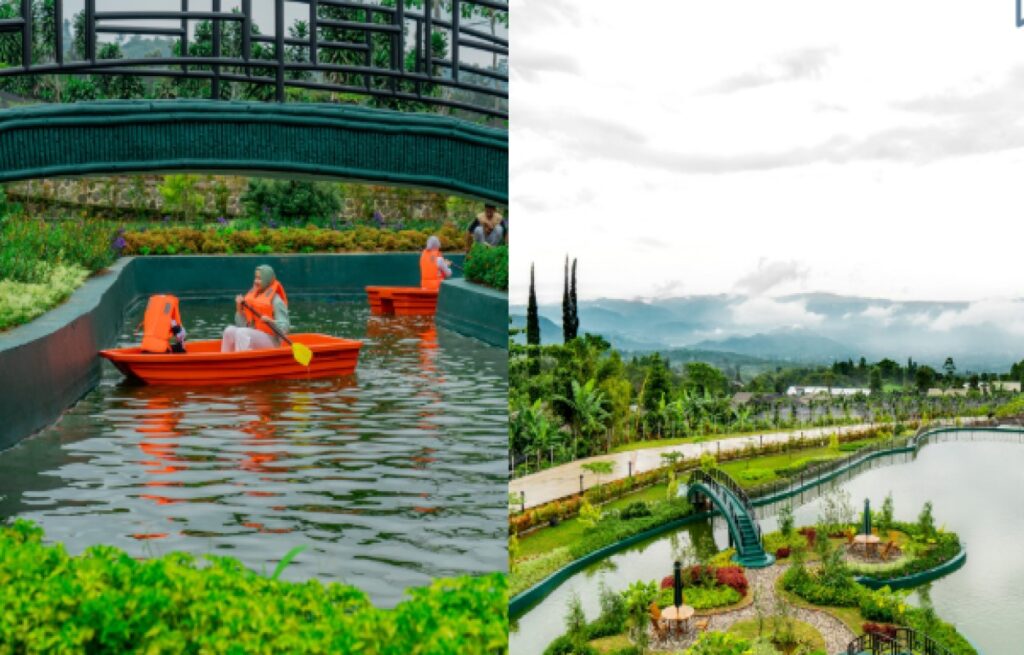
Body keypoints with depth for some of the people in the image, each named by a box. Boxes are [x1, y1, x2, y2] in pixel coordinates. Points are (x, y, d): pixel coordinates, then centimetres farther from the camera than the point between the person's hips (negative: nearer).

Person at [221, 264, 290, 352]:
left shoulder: (276, 300, -7)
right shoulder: (251, 297, 12)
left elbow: (284, 327, -11)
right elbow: (242, 325, 10)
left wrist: (271, 321, -27)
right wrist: (239, 308, -2)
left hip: (270, 342, -6)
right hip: (251, 339, 7)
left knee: (242, 332, -29)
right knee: (230, 330, -16)